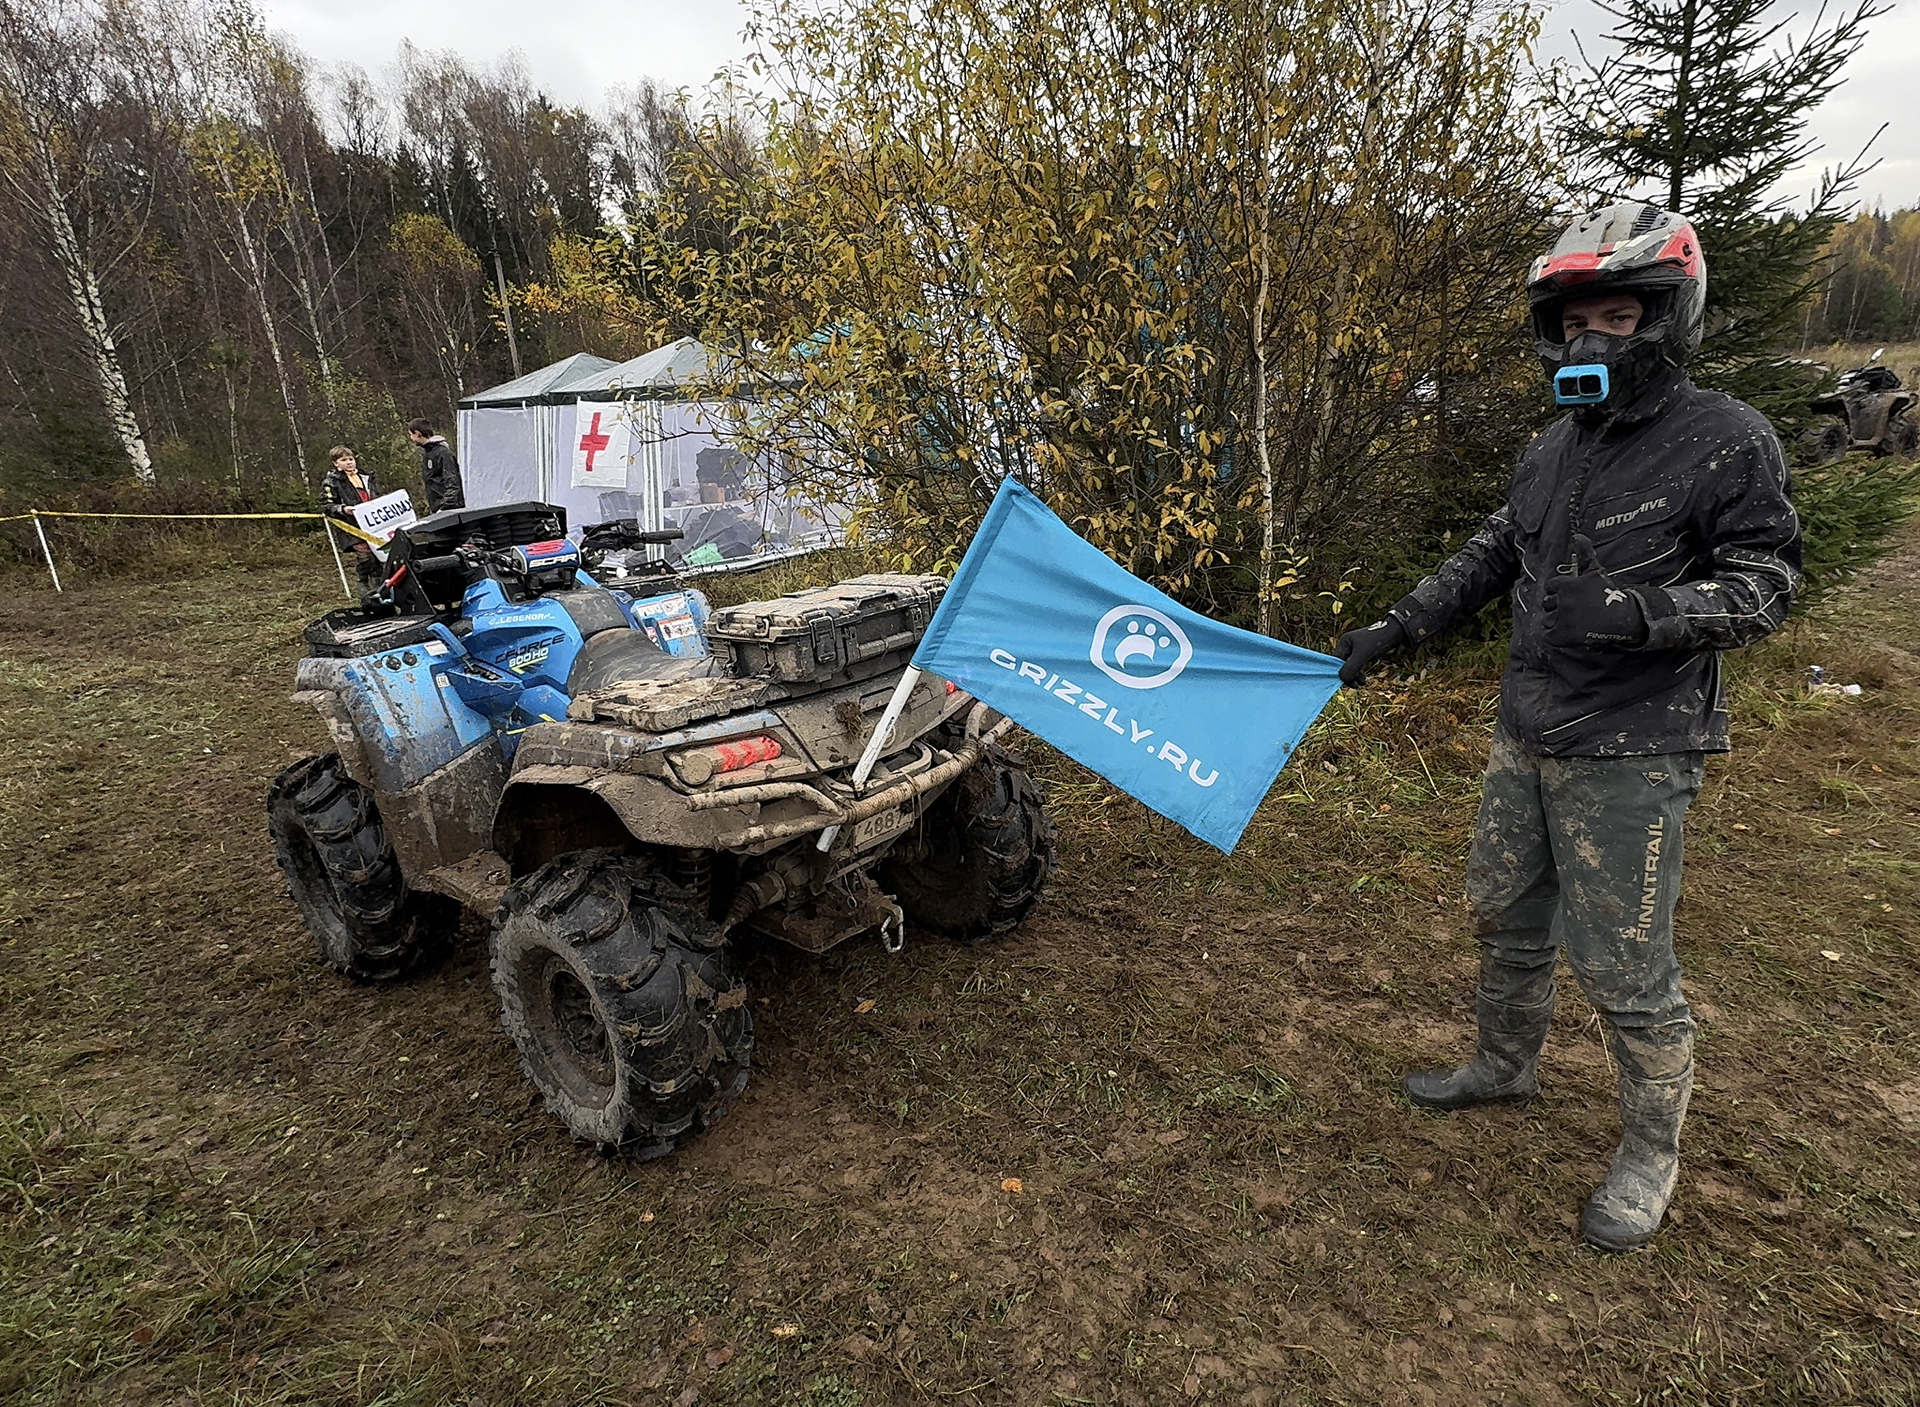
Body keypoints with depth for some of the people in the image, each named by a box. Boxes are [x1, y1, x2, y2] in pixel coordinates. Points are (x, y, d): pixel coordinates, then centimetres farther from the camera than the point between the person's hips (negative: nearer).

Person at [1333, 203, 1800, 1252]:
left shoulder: (1728, 443, -11)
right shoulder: (1553, 450, 9)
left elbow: (1764, 583, -11)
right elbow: (1490, 557, 18)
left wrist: (1640, 610, -28)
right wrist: (1395, 628, 13)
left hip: (1632, 755, -7)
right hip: (1527, 736, 7)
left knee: (1622, 966, 1)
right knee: (1504, 916, 19)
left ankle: (1652, 1151, 25)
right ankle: (1505, 1065, 42)